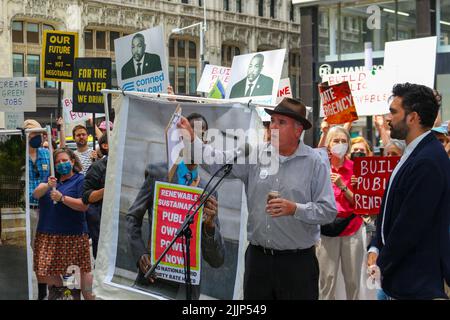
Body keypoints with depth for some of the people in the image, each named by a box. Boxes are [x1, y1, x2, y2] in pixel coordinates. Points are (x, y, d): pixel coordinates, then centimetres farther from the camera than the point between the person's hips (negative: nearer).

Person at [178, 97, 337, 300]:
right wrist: (192, 140, -14)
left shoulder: (314, 163, -4)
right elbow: (218, 162, -1)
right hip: (257, 258, 3)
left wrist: (295, 209, -20)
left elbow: (328, 210, -7)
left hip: (297, 261, -3)